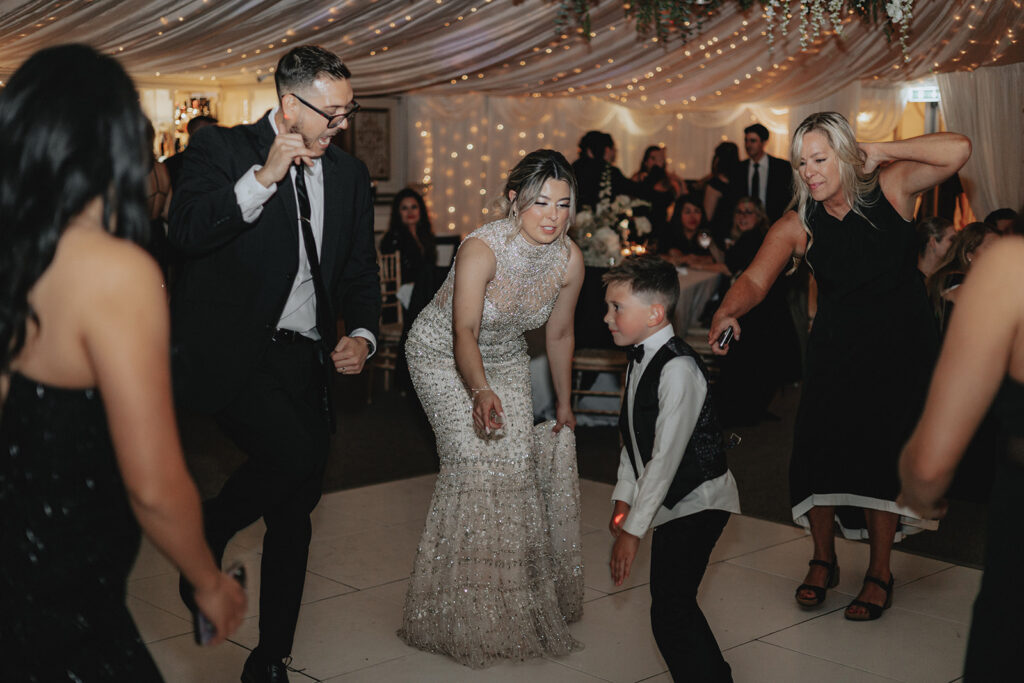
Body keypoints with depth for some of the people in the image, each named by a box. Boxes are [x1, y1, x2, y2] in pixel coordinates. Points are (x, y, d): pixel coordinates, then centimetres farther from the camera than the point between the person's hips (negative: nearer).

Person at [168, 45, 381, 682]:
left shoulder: (350, 174, 11)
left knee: (294, 516, 8)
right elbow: (187, 233, -18)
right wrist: (265, 177, -24)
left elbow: (360, 269, 17)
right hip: (232, 354, -5)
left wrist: (362, 333, -1)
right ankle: (204, 535, 2)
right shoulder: (222, 148, -3)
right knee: (296, 454, -29)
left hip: (307, 360, 5)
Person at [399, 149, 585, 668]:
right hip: (443, 354, -5)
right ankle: (469, 612, -3)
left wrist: (563, 404, 8)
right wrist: (480, 392, -61)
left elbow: (559, 334, -1)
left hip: (505, 358, 5)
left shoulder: (569, 259, -17)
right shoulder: (481, 249, -33)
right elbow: (464, 333, -43)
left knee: (518, 464, -4)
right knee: (475, 462, -17)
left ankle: (519, 601, 15)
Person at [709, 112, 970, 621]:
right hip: (837, 345, 2)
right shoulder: (798, 225, -6)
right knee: (818, 447, -7)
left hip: (903, 344, -1)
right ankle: (823, 560, 17)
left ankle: (880, 572, 10)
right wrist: (728, 312, -37)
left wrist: (880, 152, -16)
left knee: (881, 450, -7)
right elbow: (755, 279, -16)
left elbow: (958, 150, -18)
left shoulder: (891, 186, -7)